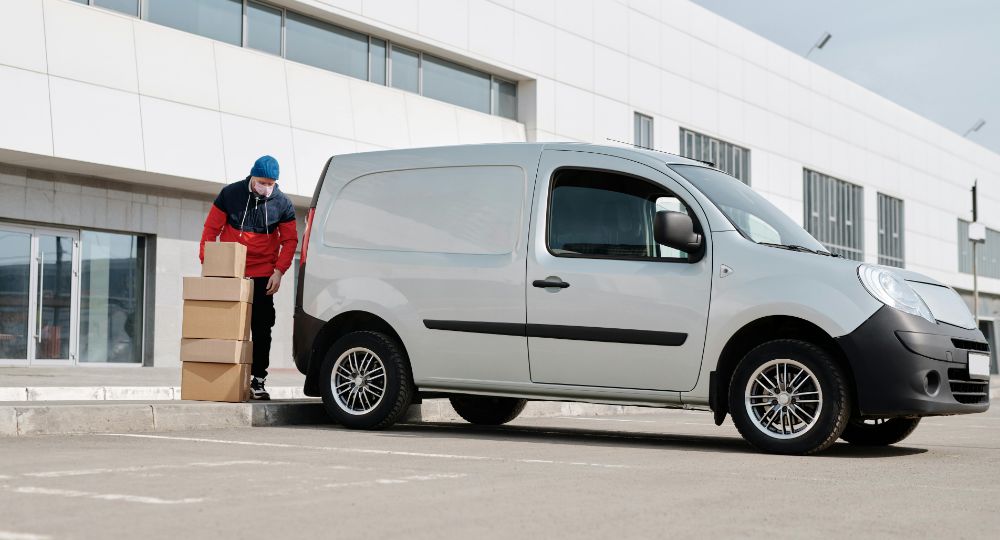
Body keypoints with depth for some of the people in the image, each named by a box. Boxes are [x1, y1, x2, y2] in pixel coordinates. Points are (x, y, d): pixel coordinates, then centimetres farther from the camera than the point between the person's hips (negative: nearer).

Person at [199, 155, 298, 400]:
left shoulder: (282, 204, -2)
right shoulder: (230, 194, -4)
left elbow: (290, 240, 3)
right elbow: (211, 228, 1)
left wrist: (279, 271, -7)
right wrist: (206, 261, -6)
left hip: (262, 276, 0)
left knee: (261, 328, 0)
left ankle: (258, 380, 4)